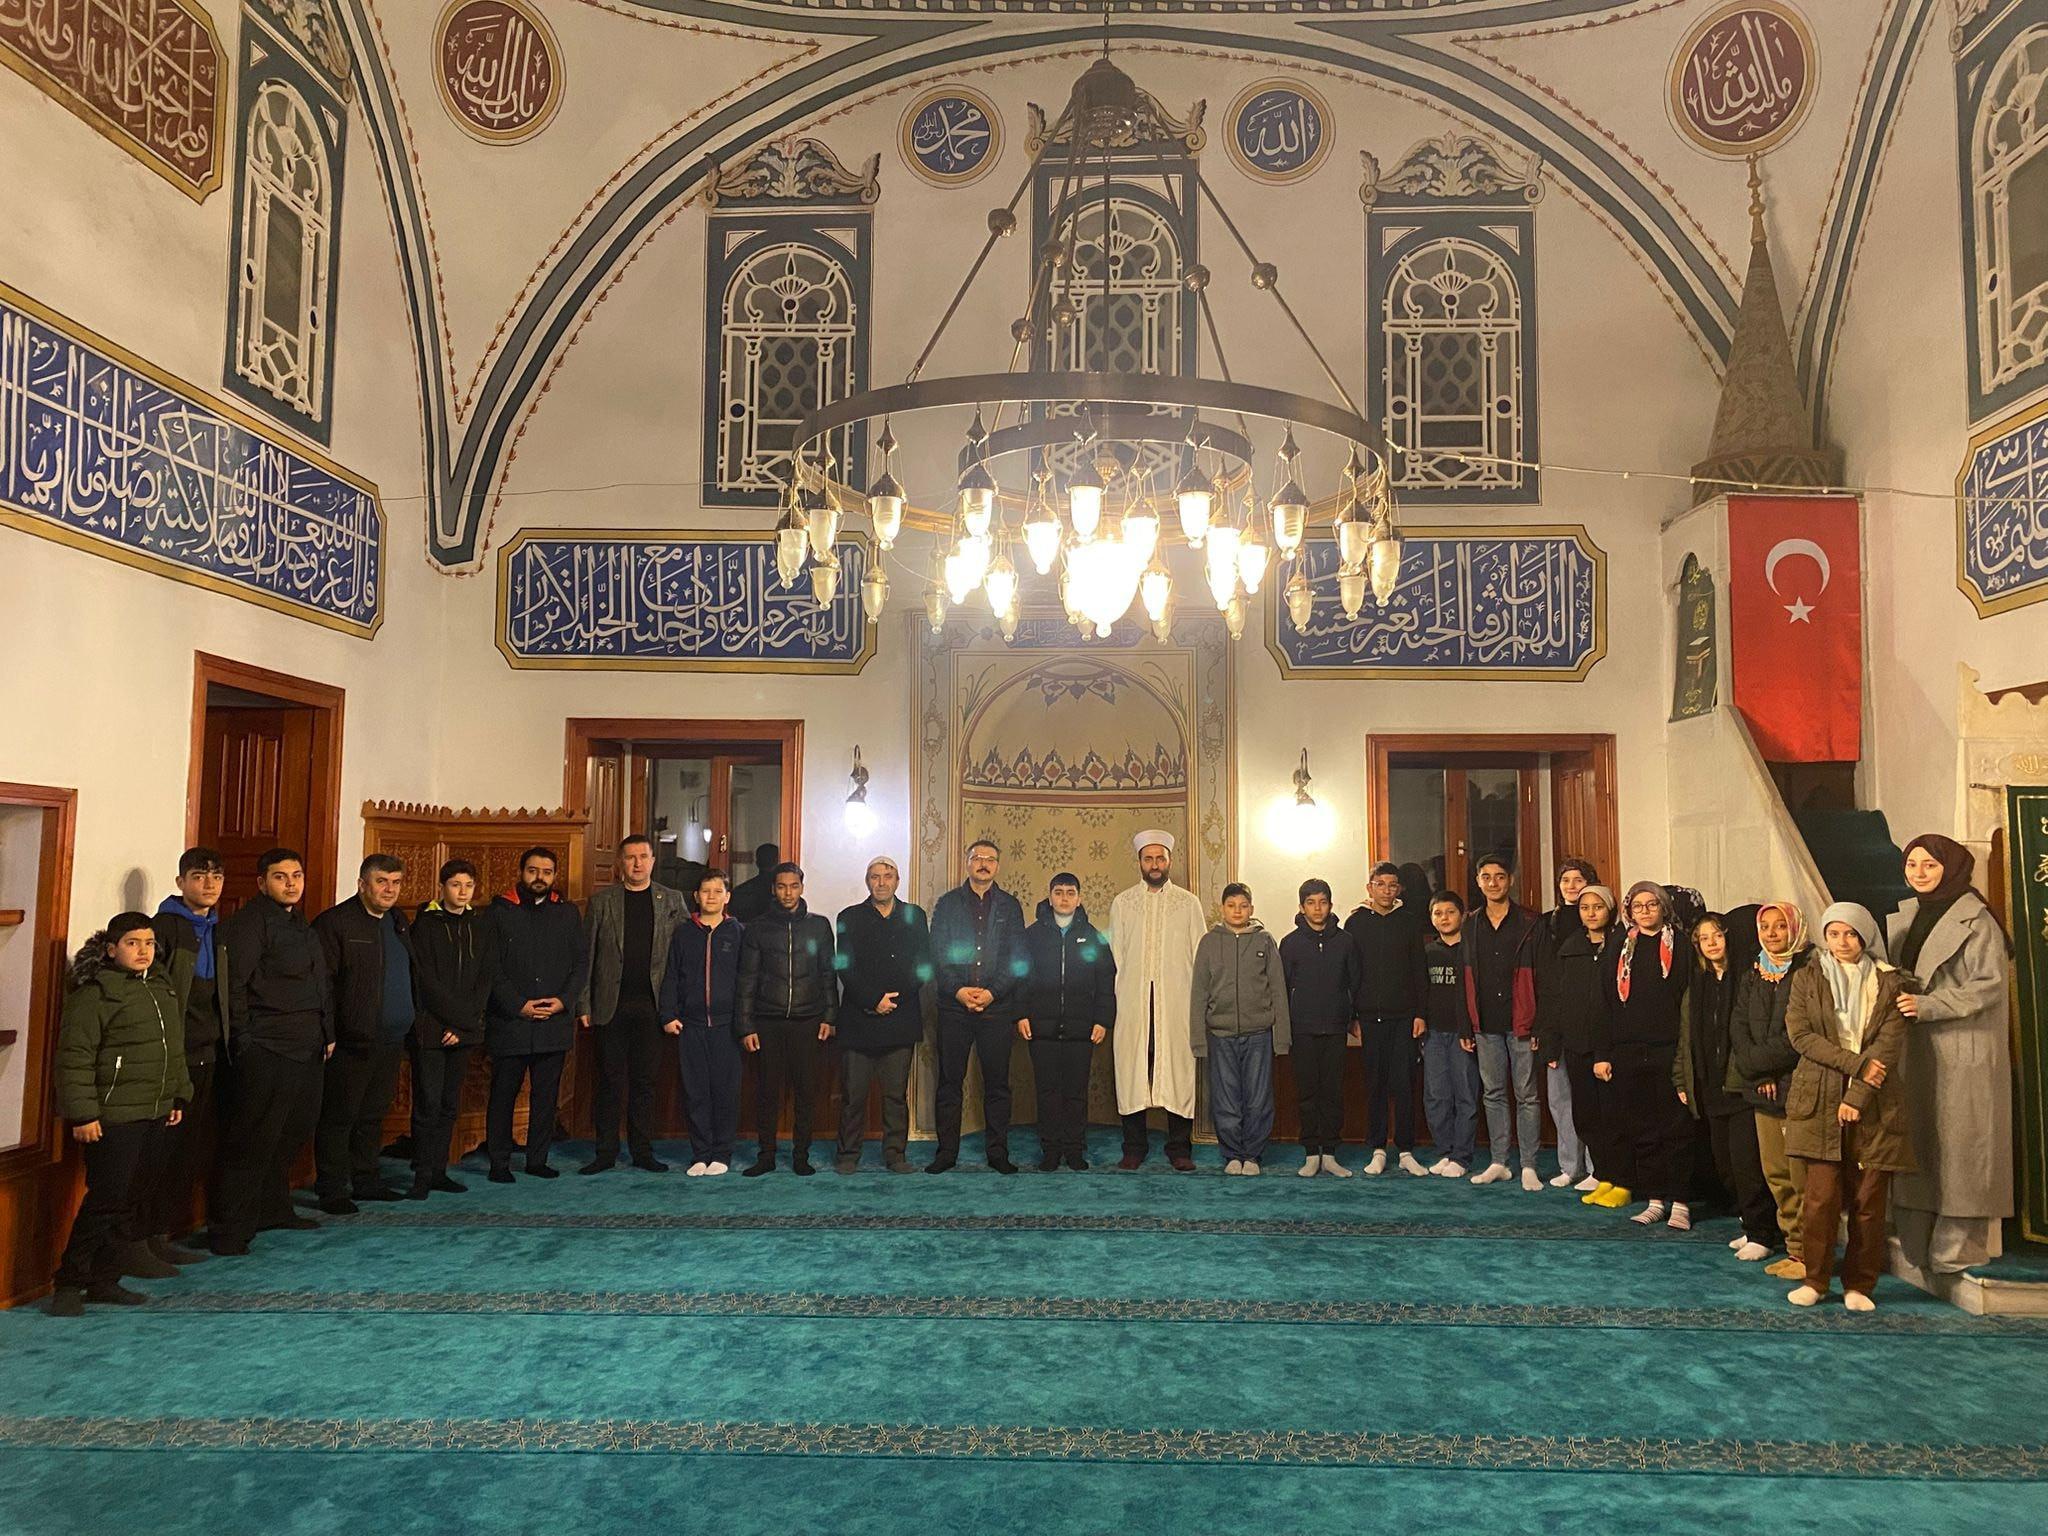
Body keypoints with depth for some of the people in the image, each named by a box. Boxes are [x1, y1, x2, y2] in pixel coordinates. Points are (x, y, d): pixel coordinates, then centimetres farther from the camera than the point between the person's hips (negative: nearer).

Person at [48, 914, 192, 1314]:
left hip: (155, 1116, 7)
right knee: (107, 1200, -6)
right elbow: (75, 1058, -13)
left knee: (130, 1203, 11)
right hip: (113, 1117, -7)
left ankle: (104, 1280, 20)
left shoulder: (163, 988, 14)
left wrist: (179, 1097, 20)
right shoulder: (95, 993, -10)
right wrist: (82, 1114, -15)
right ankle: (70, 1284, 7)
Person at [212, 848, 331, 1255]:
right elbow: (233, 984, -16)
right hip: (268, 1050, -9)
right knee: (254, 1140, -5)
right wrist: (245, 1039, -17)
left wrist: (327, 1034, 19)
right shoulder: (249, 921, -10)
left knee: (293, 1133, 17)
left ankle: (274, 1209, 31)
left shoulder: (301, 926, 18)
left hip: (306, 1049, 9)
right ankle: (230, 1230, 2)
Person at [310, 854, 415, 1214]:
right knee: (339, 1116, 0)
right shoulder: (335, 922, -10)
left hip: (390, 1042, 7)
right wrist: (329, 1030, -16)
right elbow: (320, 980, -13)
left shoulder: (400, 924, 15)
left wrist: (414, 1016, 15)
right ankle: (331, 1188, 8)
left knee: (373, 1114, 15)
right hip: (351, 1042, -7)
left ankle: (365, 1179, 25)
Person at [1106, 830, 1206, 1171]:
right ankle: (1135, 1147, 10)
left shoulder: (1188, 903, 10)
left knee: (1179, 1069, -2)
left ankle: (1180, 1147, 8)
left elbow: (1200, 954, 7)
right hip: (1132, 1000, 1)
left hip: (1176, 999, -1)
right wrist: (1114, 1000, 1)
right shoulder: (1122, 903, 12)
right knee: (1132, 1069, 0)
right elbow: (1114, 955, 9)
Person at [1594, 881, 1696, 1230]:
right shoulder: (1617, 949, 11)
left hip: (1669, 1051, -3)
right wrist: (1601, 1053, 3)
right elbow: (1605, 1003, 9)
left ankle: (1679, 1202, 6)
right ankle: (1655, 1201, 16)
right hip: (1627, 1053, 3)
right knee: (1639, 1129, 7)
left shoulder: (1680, 947, 3)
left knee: (1676, 1129, -1)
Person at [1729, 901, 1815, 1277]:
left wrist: (1758, 1061, -7)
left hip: (1798, 1086, -6)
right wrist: (1760, 1074, -5)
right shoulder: (1752, 978, 17)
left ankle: (1807, 1252, 2)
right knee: (1775, 1173, 9)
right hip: (1763, 1090, 7)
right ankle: (1793, 1247, 19)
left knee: (1801, 1175, -6)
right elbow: (1738, 1029, 9)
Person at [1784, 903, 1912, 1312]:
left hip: (1874, 1105, 0)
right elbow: (1801, 1034, -2)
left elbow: (1889, 1044, -2)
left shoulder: (1890, 983, 6)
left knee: (1868, 1199, 1)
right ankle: (1814, 1279, 8)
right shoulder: (1807, 979, 9)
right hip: (1819, 1101, 0)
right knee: (1822, 1195, -5)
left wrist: (1857, 1095, -10)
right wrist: (1856, 1064, -12)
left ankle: (1859, 1285, 13)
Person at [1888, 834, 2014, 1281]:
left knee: (1958, 1141, -4)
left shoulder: (1974, 920, -7)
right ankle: (1919, 1247, 11)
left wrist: (1929, 1005, -19)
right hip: (1916, 1051, 6)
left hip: (1963, 1053, -6)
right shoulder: (1904, 918, 14)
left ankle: (1961, 1241, 5)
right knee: (1916, 1141, 6)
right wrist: (1897, 1003, 4)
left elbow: (1989, 984, -14)